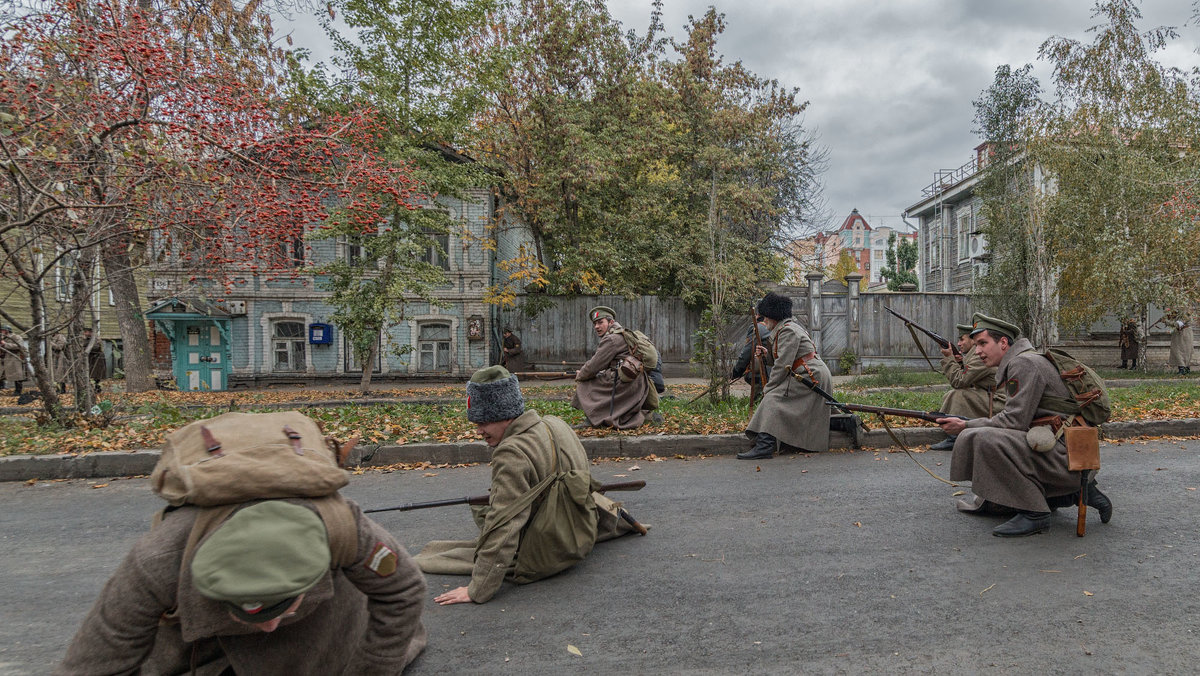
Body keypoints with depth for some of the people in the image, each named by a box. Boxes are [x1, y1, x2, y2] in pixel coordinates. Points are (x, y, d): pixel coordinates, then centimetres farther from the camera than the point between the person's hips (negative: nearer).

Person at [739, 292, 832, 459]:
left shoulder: (788, 331, -13)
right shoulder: (786, 327, 19)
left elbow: (783, 365, -17)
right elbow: (784, 359, 21)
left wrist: (767, 389, -11)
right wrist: (767, 353, 7)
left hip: (812, 376, -11)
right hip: (812, 375, 11)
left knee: (773, 399, -19)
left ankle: (765, 445, -28)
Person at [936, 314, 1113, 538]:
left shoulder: (1024, 362, -14)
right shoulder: (1013, 365, 16)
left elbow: (1015, 421, -20)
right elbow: (1017, 420, 18)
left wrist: (967, 426, -12)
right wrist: (967, 425, 7)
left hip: (1067, 456, -10)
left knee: (985, 439, -30)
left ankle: (1034, 513, -19)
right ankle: (1073, 492, 16)